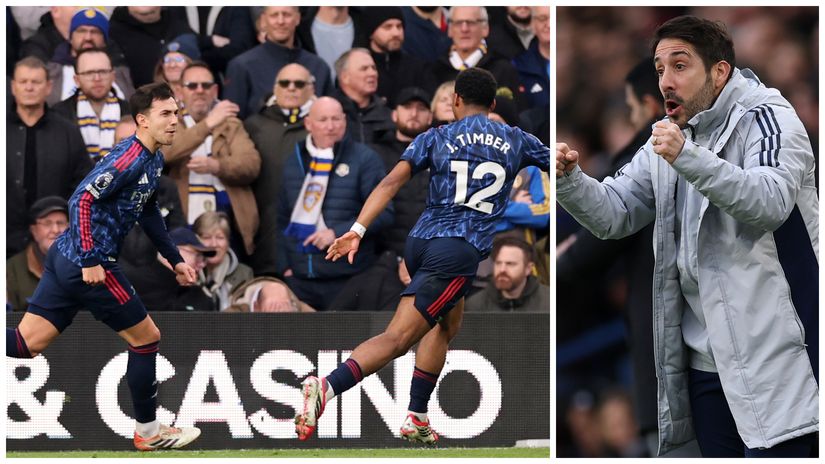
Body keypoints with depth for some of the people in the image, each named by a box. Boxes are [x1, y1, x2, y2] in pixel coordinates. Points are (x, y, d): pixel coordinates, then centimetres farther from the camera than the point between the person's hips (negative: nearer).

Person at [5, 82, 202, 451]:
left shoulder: (153, 160, 13)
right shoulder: (130, 158, -18)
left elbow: (147, 212, 27)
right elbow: (83, 199, -24)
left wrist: (174, 259, 27)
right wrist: (90, 261, -26)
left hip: (66, 258, 9)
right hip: (88, 264, -9)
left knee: (25, 343, 5)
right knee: (146, 337, 6)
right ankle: (148, 432, 20)